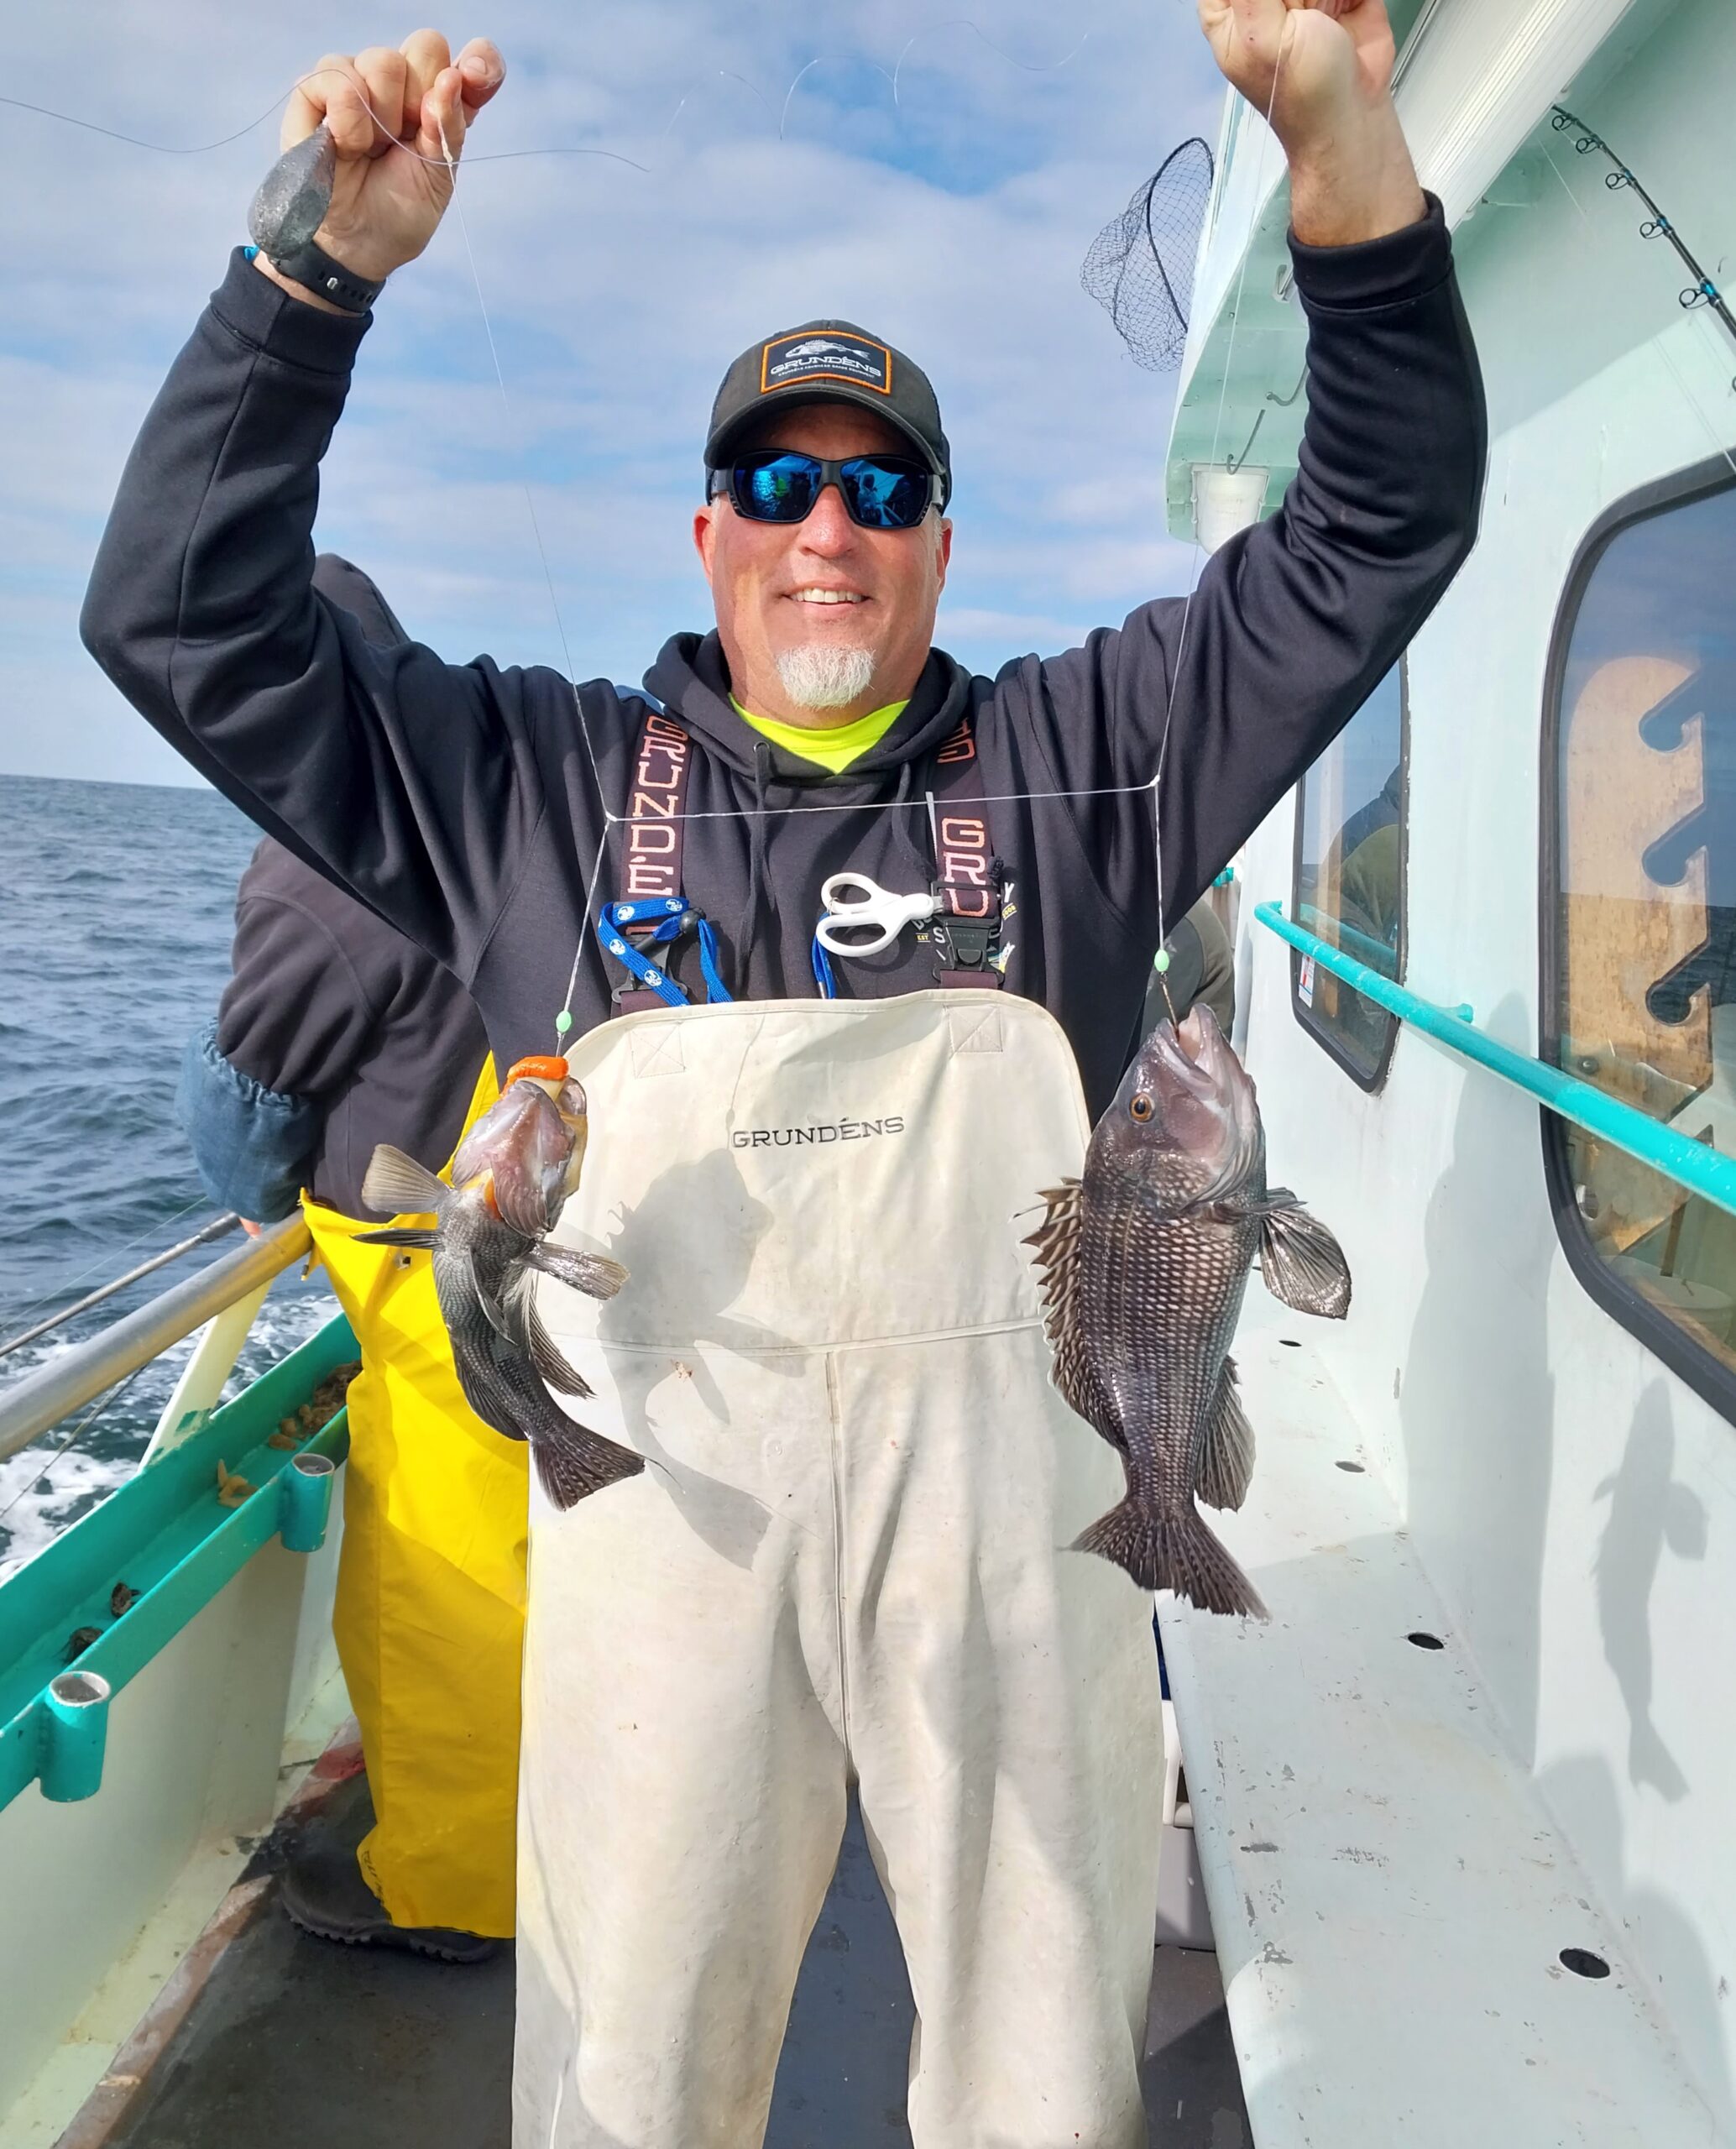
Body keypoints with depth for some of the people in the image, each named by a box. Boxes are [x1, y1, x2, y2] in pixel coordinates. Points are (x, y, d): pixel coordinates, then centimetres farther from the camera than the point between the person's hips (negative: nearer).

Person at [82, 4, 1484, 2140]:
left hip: (1012, 1506, 1)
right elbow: (187, 621, 6)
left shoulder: (1075, 755, 10)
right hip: (666, 1509, 0)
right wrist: (327, 263, -4)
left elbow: (1381, 528, 9)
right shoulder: (540, 777, 9)